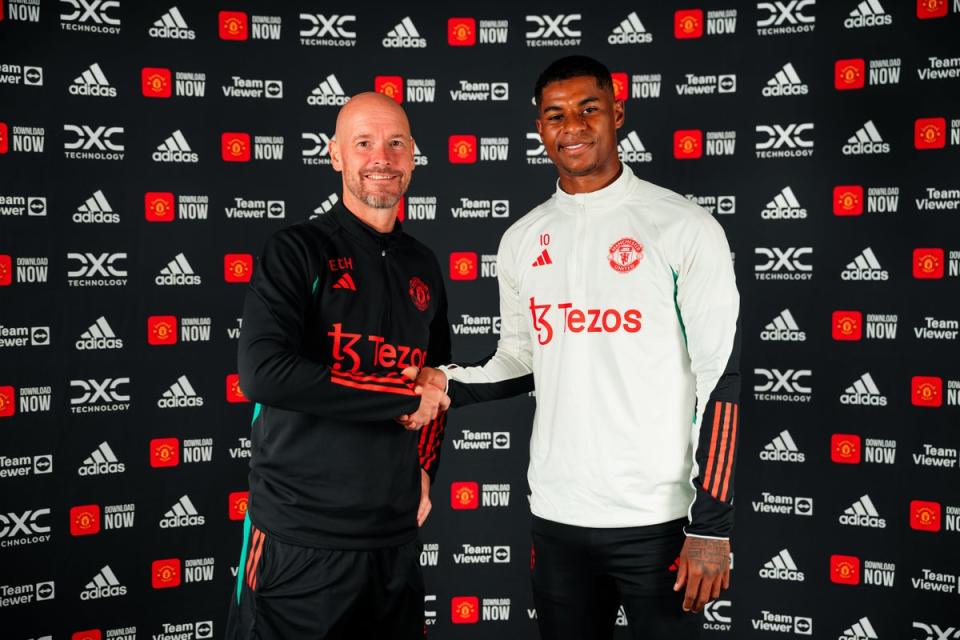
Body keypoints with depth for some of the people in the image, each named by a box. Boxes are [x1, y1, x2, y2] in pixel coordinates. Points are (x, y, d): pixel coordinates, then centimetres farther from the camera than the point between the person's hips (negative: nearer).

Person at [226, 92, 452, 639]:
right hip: (299, 540, -5)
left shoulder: (424, 266, 10)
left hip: (397, 538, 5)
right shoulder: (298, 251, -7)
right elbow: (264, 373, -23)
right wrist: (402, 396, -17)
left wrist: (425, 468, 9)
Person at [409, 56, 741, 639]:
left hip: (658, 520, -4)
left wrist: (712, 525, -11)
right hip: (557, 517, 4)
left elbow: (720, 379, -8)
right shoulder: (523, 241, 6)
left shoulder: (684, 227, -7)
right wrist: (449, 384, -2)